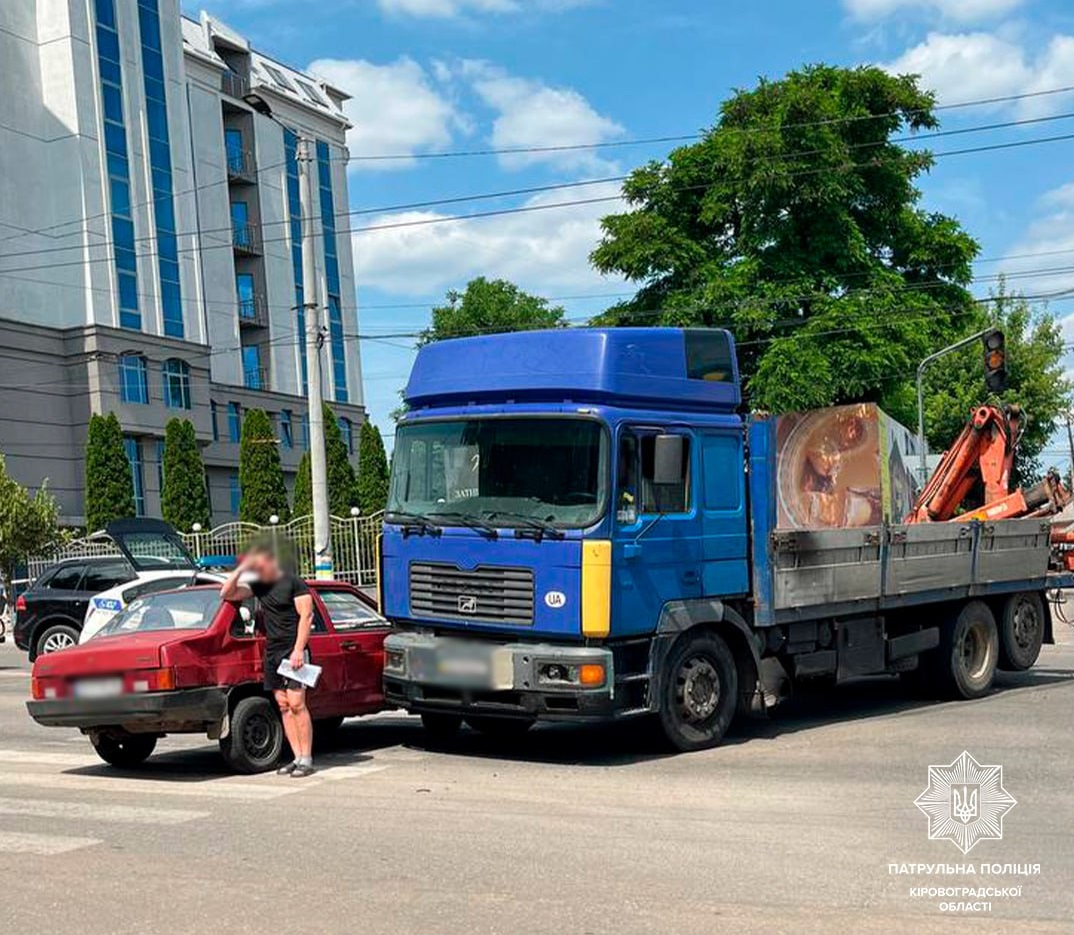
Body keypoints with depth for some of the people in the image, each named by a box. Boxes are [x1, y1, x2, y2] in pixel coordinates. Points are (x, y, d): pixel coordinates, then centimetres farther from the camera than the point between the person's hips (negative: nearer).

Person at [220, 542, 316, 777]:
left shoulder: (294, 583, -5)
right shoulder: (259, 587, 15)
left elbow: (306, 616, -11)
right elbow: (227, 594, 15)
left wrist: (298, 650, -18)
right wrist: (241, 569, 3)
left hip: (293, 651, -7)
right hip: (272, 652, 7)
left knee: (296, 703, -12)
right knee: (283, 706, 3)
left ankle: (306, 759, -11)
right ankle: (298, 758, 5)